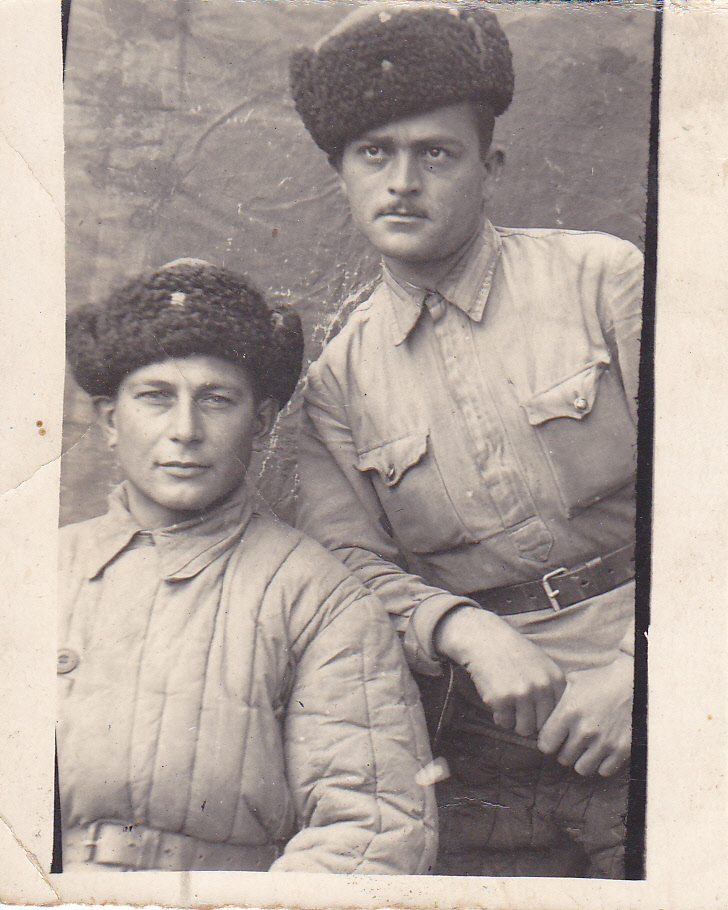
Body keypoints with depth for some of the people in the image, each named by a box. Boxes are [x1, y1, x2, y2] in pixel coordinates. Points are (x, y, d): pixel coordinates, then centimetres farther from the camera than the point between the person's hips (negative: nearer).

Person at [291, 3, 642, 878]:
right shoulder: (336, 379, 7)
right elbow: (348, 563, 0)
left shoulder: (601, 279, -1)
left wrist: (634, 674, -13)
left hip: (643, 722, -1)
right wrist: (469, 632, -19)